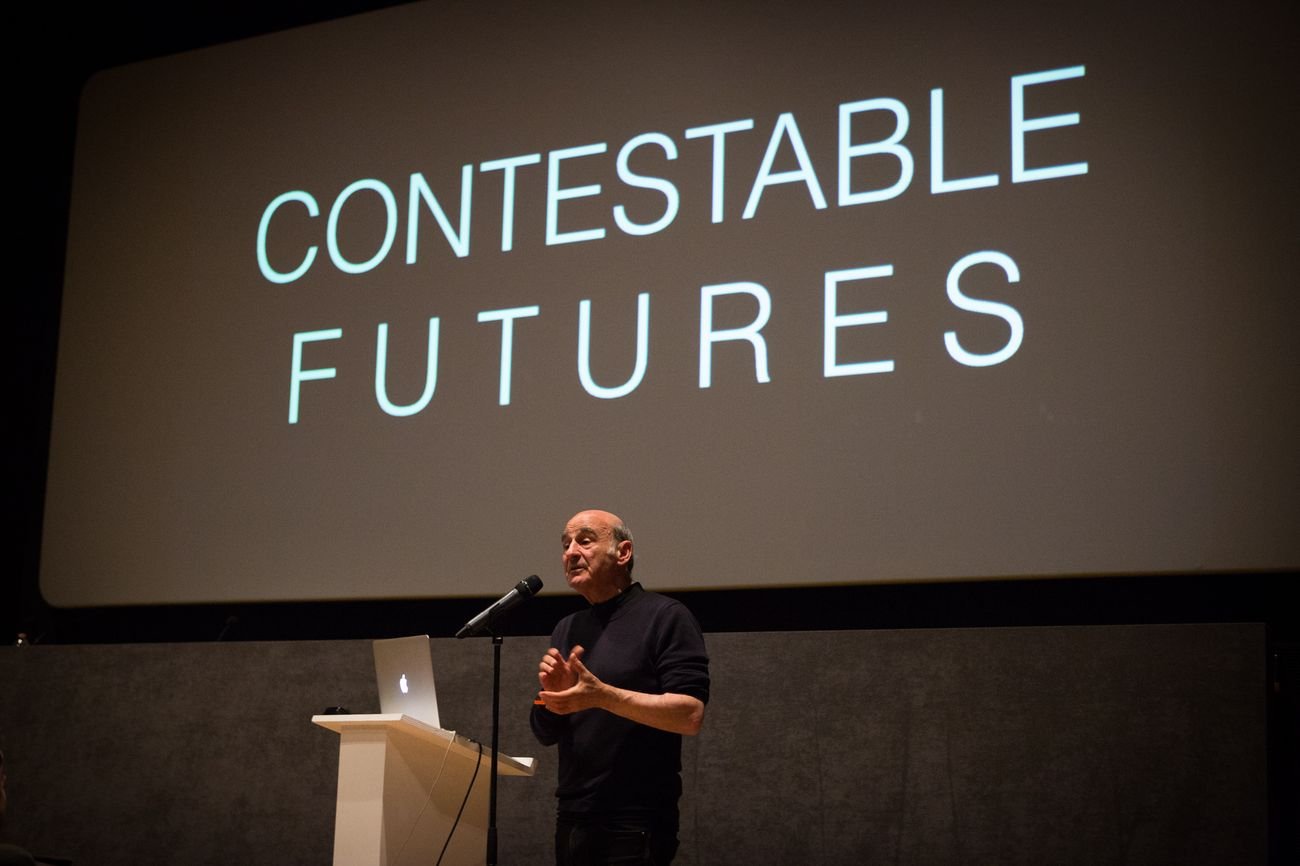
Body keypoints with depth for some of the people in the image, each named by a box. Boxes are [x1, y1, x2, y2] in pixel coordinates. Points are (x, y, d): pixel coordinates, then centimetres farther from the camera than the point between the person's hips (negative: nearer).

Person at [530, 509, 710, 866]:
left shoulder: (665, 617, -6)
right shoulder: (565, 630, 14)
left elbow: (690, 715, -16)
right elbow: (546, 733, 14)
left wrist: (602, 695, -24)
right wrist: (554, 693, -7)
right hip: (572, 819, 7)